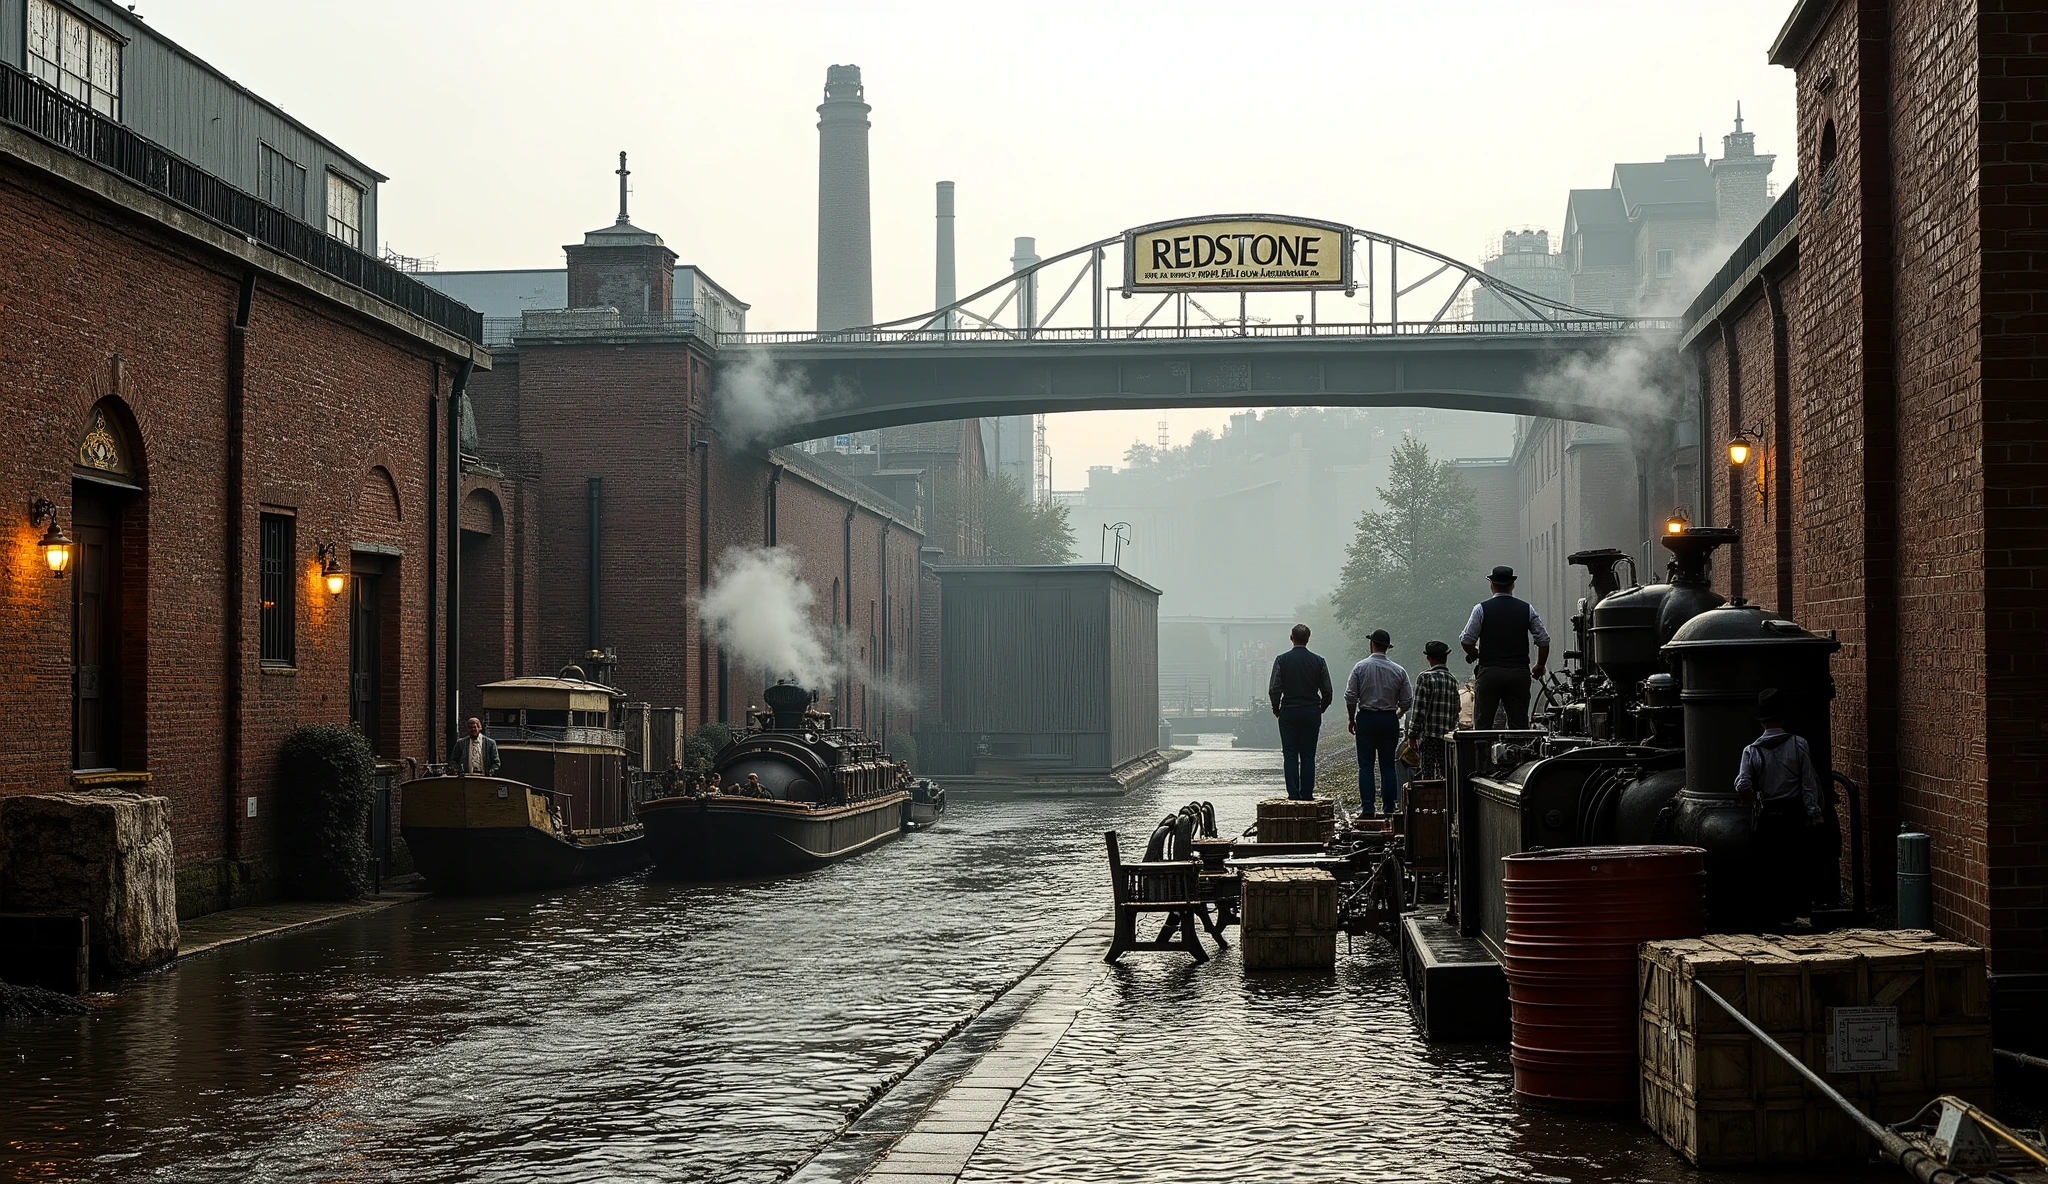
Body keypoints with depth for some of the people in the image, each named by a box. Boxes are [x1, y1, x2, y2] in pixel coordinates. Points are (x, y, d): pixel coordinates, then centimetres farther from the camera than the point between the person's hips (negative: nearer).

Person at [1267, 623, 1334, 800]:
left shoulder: (1282, 660, -5)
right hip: (1312, 712, 1)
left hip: (1289, 712, -1)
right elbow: (1328, 692, 1)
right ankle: (1307, 795, 3)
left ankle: (1293, 795, -4)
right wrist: (1320, 709, 17)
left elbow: (1273, 689, -9)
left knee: (1290, 755, 2)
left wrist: (1276, 709, 7)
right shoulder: (1318, 661, -1)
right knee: (1308, 756, 5)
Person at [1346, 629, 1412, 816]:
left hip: (1366, 718, -2)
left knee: (1366, 765, 1)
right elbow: (1407, 701, 4)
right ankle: (1390, 806, 6)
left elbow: (1350, 697, -5)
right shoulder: (1398, 671, 0)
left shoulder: (1360, 667, -5)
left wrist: (1352, 719, 8)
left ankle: (1367, 806, -4)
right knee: (1388, 764, 7)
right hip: (1390, 719, 2)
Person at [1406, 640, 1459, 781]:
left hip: (1428, 736, -6)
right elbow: (1456, 711, 14)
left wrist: (1412, 737, -8)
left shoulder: (1425, 677, -7)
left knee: (1428, 775, -7)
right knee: (1444, 776, 8)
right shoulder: (1453, 680, 12)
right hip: (1447, 737, 6)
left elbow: (1419, 710, -11)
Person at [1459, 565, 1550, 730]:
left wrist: (1475, 655, 17)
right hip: (1519, 672, 2)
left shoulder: (1481, 608, -1)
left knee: (1482, 724, 1)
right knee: (1519, 724, 3)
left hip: (1489, 672, -2)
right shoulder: (1527, 609, 5)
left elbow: (1466, 640, -4)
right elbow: (1544, 640, 5)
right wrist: (1540, 666, 20)